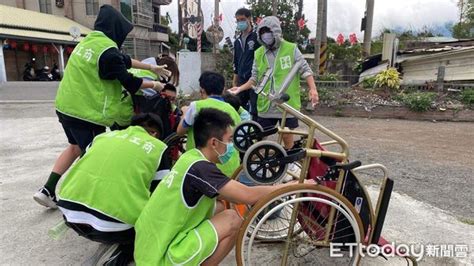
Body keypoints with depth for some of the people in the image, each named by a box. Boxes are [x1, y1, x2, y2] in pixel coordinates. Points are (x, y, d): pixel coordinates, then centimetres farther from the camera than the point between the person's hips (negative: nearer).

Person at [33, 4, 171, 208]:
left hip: (65, 107, 9)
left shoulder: (88, 41, 12)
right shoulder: (108, 50, -17)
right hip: (86, 112, -9)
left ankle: (47, 190, 24)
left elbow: (124, 60, 18)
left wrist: (152, 67, 22)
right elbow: (127, 81, -11)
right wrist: (154, 84, 4)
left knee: (77, 147, 25)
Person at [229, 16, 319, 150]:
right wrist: (240, 89, -2)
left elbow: (305, 70, -1)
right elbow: (255, 79, 11)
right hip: (266, 105, 3)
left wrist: (313, 89, -14)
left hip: (287, 104, -3)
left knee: (287, 137, 8)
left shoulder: (291, 49, -2)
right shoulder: (258, 53, 8)